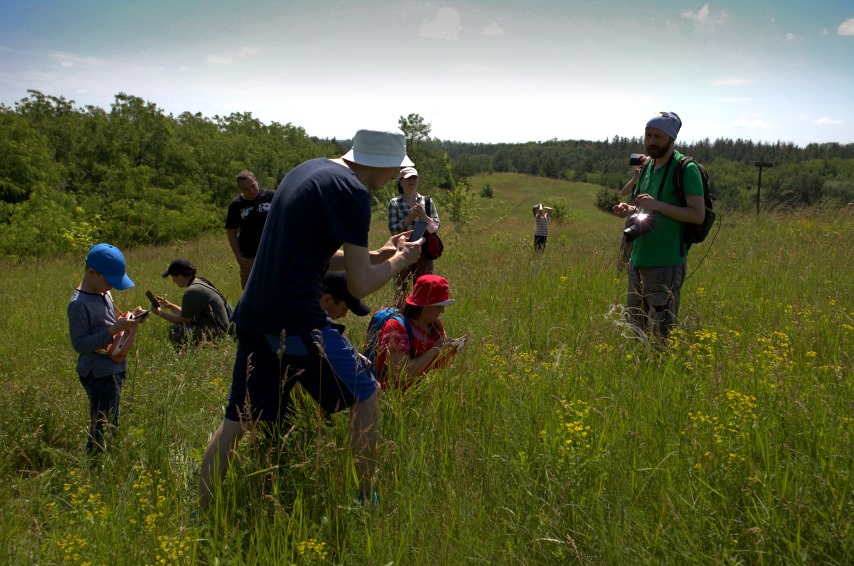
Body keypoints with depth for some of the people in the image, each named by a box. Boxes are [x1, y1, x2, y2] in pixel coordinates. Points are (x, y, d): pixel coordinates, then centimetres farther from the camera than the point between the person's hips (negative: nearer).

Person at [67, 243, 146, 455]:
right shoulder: (78, 304, -17)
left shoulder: (104, 294, 10)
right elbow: (79, 344, -21)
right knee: (102, 426, -5)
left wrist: (130, 319, 3)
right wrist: (113, 330, -27)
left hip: (114, 370, 9)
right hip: (98, 374, -9)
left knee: (111, 424, 16)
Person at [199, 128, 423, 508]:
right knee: (366, 394, 9)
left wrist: (379, 254, 23)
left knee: (237, 418, 14)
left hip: (253, 316, 8)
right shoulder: (351, 191, -11)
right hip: (297, 320, -8)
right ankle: (368, 502, 17)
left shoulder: (309, 170, 17)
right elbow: (359, 286, -10)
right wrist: (400, 261, 7)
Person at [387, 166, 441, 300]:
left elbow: (436, 227, 3)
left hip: (424, 251, 2)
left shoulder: (427, 201, 6)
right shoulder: (394, 203, 0)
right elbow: (393, 229, -6)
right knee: (401, 290, 1)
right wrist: (409, 218, -18)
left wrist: (423, 216, -13)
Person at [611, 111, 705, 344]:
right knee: (634, 327, 14)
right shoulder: (647, 167, 15)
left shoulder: (686, 169, -9)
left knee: (661, 331, -3)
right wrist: (629, 210, 4)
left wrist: (657, 205, -22)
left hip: (666, 263, -8)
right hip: (638, 259, 8)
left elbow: (698, 214, -15)